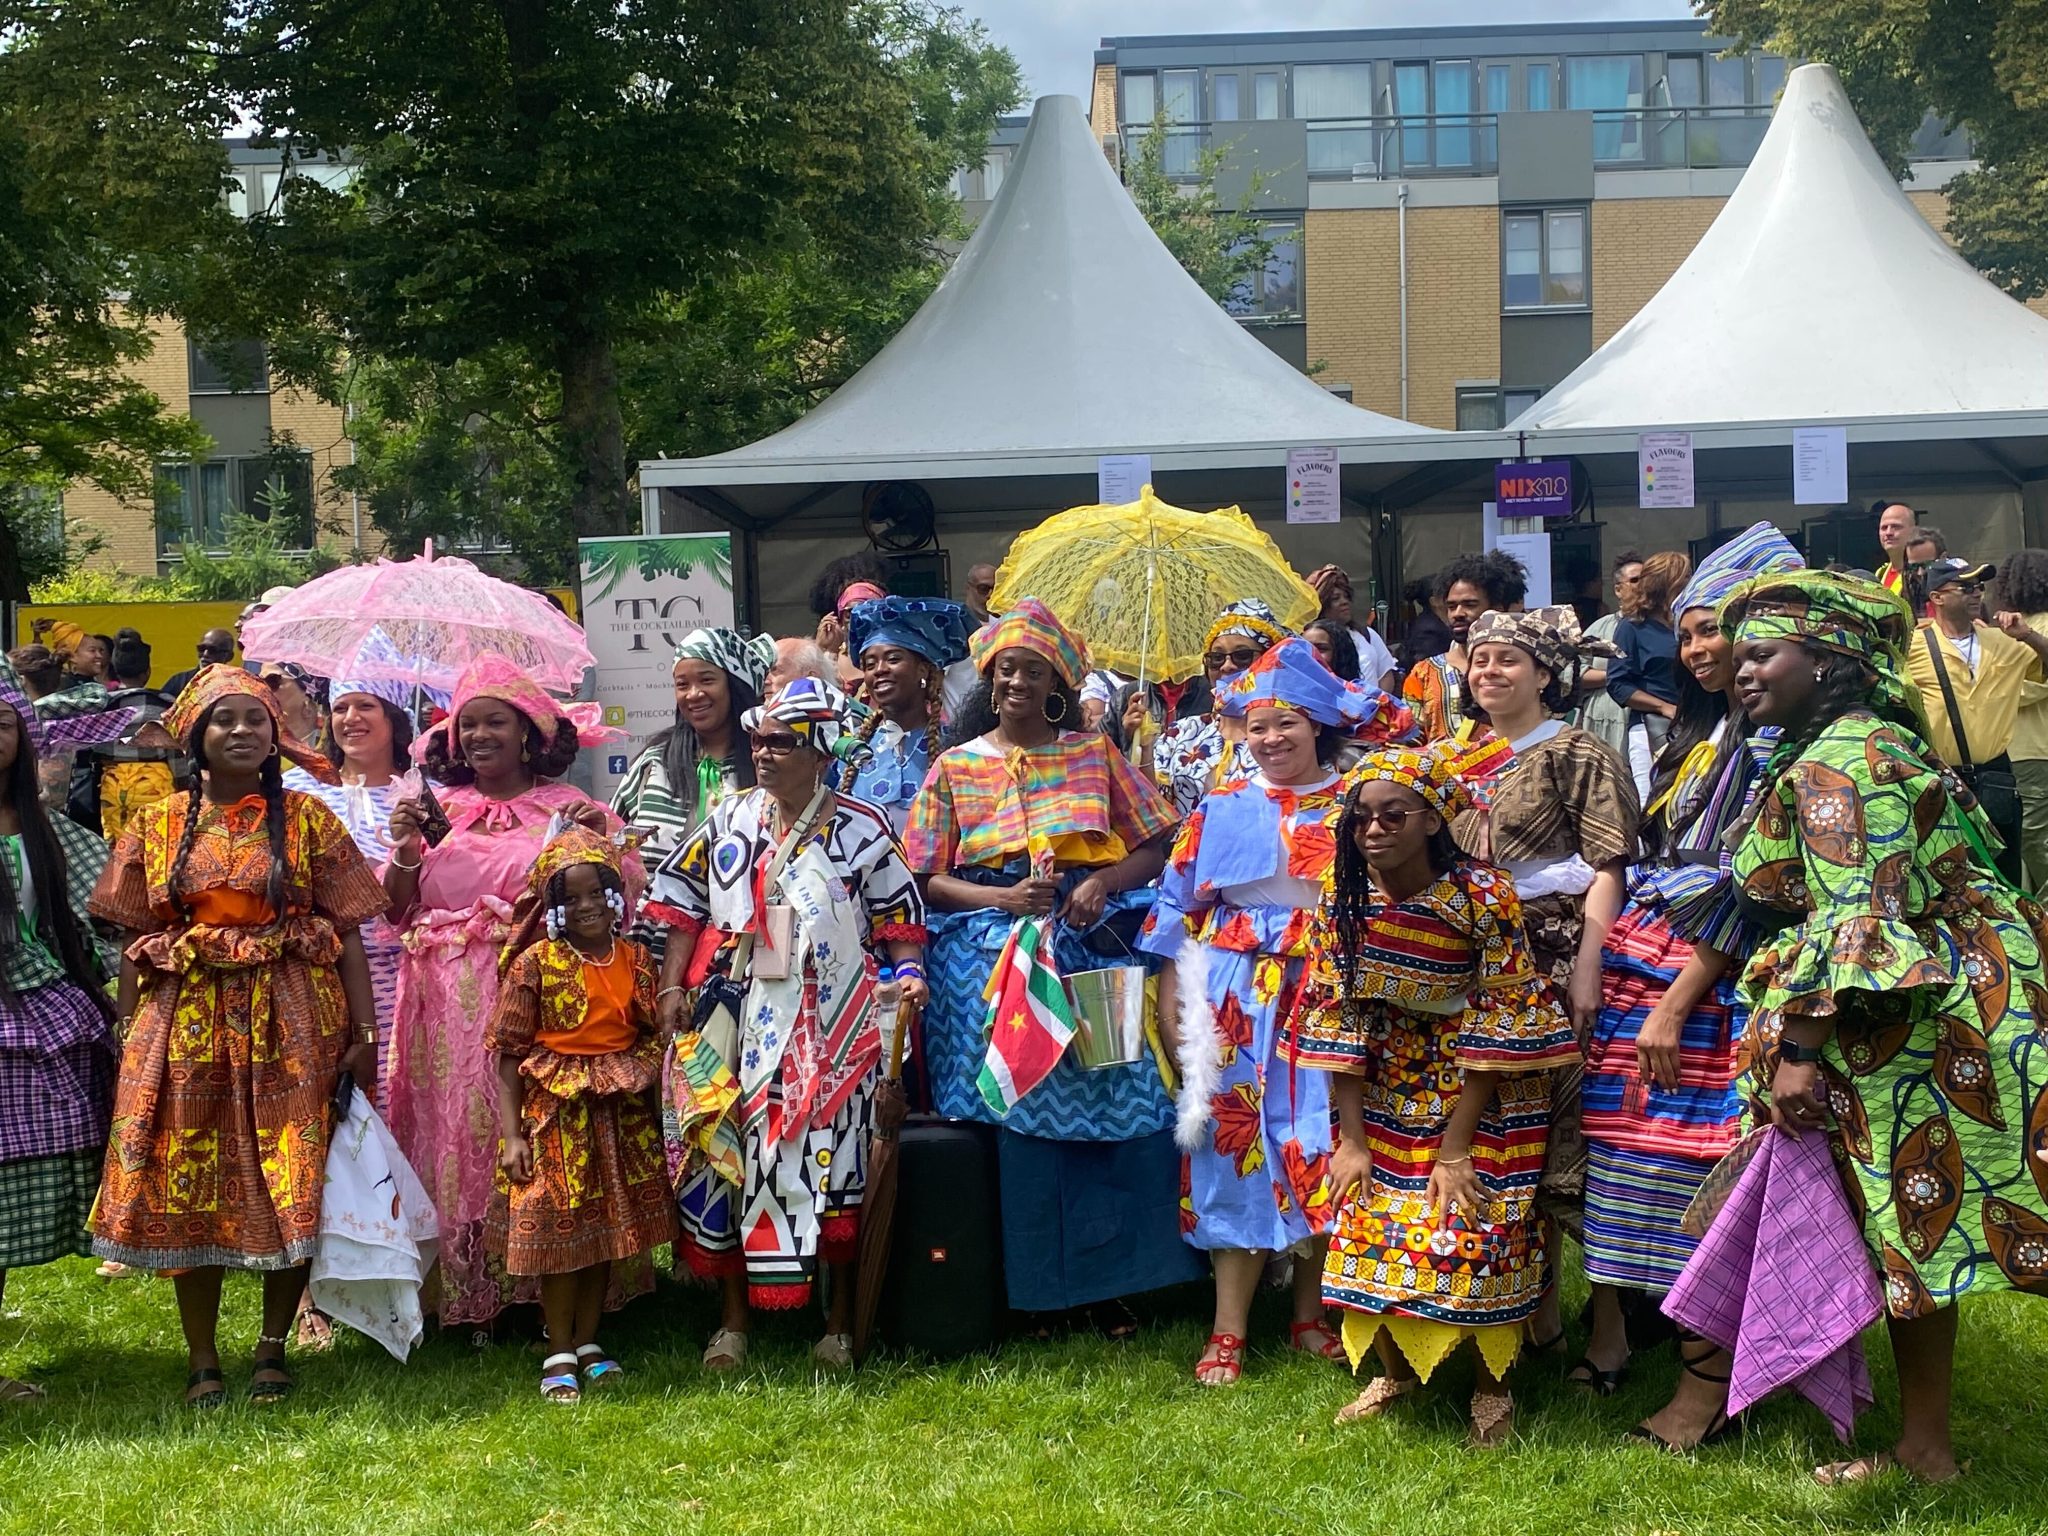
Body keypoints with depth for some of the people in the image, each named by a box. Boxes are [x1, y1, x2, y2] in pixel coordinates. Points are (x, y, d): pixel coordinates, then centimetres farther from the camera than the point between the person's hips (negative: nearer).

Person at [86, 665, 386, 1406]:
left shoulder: (307, 817, 3)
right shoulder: (156, 826, 8)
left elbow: (346, 931, 0)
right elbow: (134, 941, 8)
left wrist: (364, 1032, -6)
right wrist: (130, 1039, 1)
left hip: (290, 1023, -1)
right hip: (186, 1023, 1)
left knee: (292, 1191, 0)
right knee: (189, 1188, 4)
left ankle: (273, 1347, 17)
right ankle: (202, 1359, 16)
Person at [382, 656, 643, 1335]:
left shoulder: (569, 810, 4)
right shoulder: (438, 812, 12)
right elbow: (398, 911, 10)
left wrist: (601, 841, -15)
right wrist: (405, 850, -6)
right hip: (452, 1014, 3)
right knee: (463, 1140, 5)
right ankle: (473, 1299, 16)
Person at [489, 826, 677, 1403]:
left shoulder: (637, 961, 3)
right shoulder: (534, 964, -8)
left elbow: (652, 1041, 9)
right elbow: (509, 1054, -8)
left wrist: (653, 1115, 6)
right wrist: (511, 1134, -14)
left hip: (622, 1113, 4)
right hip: (556, 1112, -4)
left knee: (608, 1227, 11)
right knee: (558, 1229, 1)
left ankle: (588, 1342, 24)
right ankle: (559, 1354, 13)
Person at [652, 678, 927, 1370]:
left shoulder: (861, 829, 0)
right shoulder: (729, 822, 7)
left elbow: (899, 915, 5)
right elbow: (685, 907, 11)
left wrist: (908, 973, -11)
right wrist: (672, 987, 3)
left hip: (830, 1025, -2)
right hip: (740, 1019, 2)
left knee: (830, 1159, 0)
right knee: (725, 1154, 2)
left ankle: (840, 1321, 15)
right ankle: (734, 1319, 16)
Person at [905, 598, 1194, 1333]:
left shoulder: (1094, 754, 12)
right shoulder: (955, 767, 10)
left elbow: (1155, 848, 9)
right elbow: (929, 880, 5)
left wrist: (1103, 882, -9)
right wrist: (1007, 899, -11)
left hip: (1090, 940, 1)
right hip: (991, 946, 0)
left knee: (1116, 1083, -16)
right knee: (1018, 1091, -16)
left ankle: (1104, 1274, -6)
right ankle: (1025, 1280, -4)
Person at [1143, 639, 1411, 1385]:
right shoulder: (1221, 808, 8)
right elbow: (1179, 909, 8)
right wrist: (1170, 1002, 1)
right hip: (1238, 998, 0)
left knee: (1318, 1149, 1)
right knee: (1238, 1148, -1)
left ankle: (1309, 1314, 17)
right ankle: (1227, 1330, 3)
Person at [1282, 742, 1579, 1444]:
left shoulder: (1482, 896, -23)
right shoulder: (1343, 898, -11)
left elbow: (1495, 1026, -20)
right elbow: (1337, 1018, -7)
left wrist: (1454, 1148, -19)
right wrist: (1350, 1139, -10)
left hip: (1479, 1093, -4)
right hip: (1385, 1089, 4)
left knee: (1473, 1229, -5)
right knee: (1372, 1225, 5)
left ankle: (1492, 1384, 18)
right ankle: (1394, 1371, 27)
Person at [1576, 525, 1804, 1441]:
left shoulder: (1773, 739, -10)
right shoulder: (1696, 731, 16)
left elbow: (1746, 885, -16)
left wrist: (1676, 1004, -17)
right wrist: (1605, 965, 12)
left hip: (1709, 977, -8)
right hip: (1637, 960, 8)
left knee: (1695, 1160, -5)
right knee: (1622, 1142, 8)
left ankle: (1704, 1379, 4)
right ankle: (1610, 1331, 17)